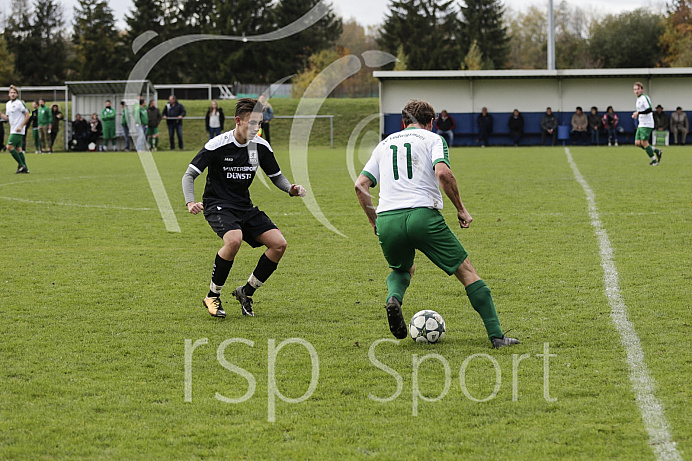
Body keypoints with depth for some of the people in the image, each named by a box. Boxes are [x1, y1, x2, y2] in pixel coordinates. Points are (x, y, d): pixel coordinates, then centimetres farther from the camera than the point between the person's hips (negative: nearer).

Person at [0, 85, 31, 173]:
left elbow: (28, 115, -11)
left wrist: (21, 126, -17)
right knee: (18, 149, 6)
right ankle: (25, 169, 7)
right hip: (13, 130, 8)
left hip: (18, 130, -8)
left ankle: (21, 165, -9)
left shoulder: (19, 103, -11)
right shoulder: (8, 104, 14)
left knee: (10, 147, -13)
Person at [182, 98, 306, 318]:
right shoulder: (217, 145, -16)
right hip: (218, 206, -6)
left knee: (279, 244, -11)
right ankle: (213, 295, -16)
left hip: (245, 207, 6)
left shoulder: (261, 146, -1)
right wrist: (190, 202, -29)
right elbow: (189, 175, -12)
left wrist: (291, 189, -9)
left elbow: (276, 176, 12)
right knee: (234, 239, -35)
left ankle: (246, 292, 7)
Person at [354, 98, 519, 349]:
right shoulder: (433, 139, 10)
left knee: (401, 270, 31)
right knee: (466, 271, 6)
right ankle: (496, 335, -1)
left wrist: (374, 222, 24)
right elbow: (443, 173, -10)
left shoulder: (385, 144, 23)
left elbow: (360, 185, 16)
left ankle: (393, 297, -3)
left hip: (387, 220, 4)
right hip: (423, 214, -4)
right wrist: (461, 209, -1)